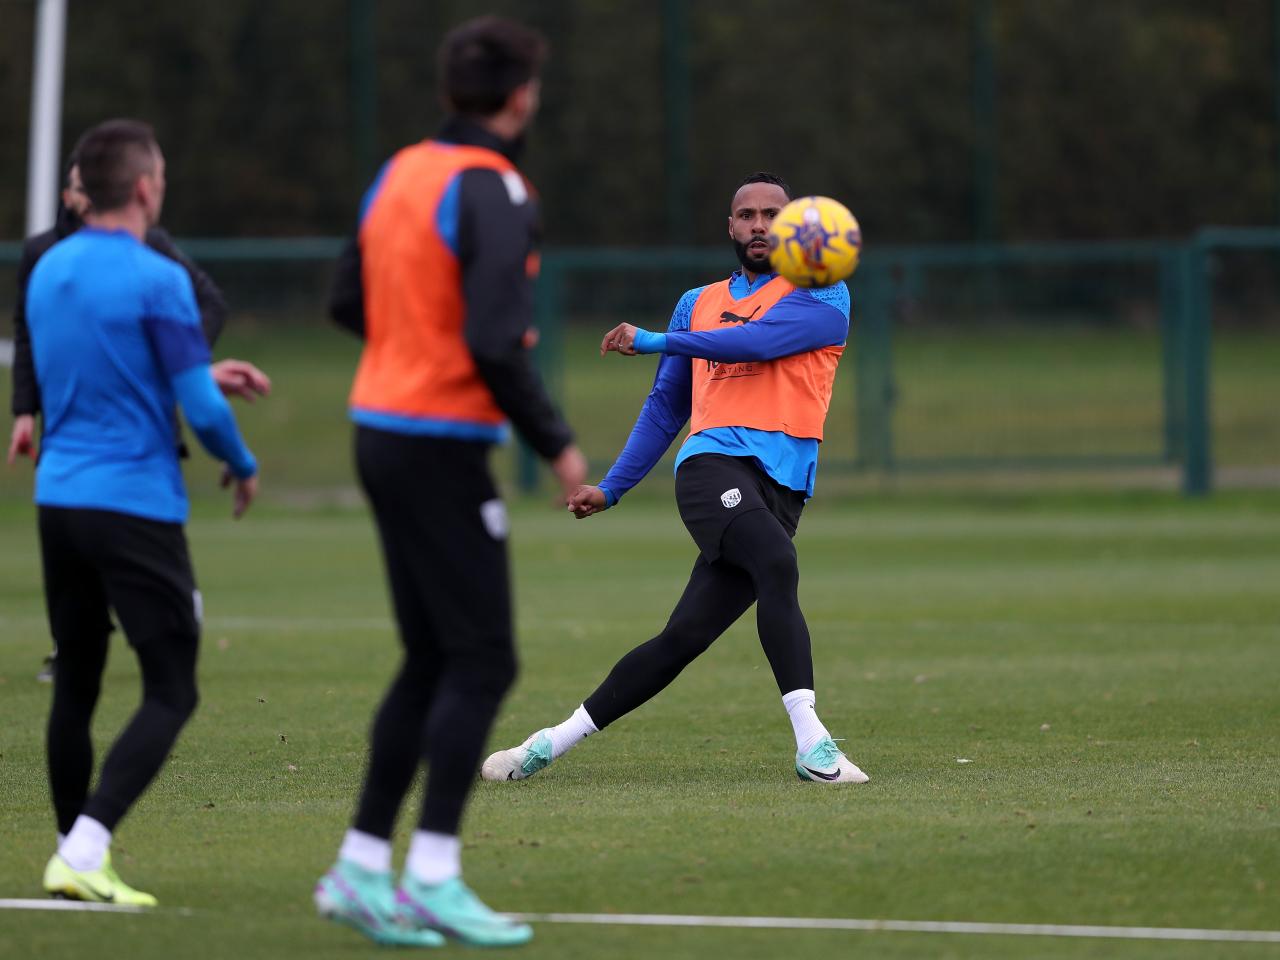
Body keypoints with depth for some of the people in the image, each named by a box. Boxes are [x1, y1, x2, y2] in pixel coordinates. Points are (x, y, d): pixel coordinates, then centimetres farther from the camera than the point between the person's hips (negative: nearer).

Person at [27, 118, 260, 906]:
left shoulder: (47, 271, 10)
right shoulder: (157, 280, -13)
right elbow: (200, 406, -14)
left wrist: (207, 373, 31)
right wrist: (242, 467, 6)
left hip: (59, 500, 7)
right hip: (137, 508, -7)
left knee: (76, 685, 14)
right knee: (171, 692, -3)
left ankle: (76, 853, 17)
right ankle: (84, 850, -18)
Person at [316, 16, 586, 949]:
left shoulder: (401, 173, 9)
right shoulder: (492, 192, -16)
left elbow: (349, 302, 15)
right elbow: (495, 344, -22)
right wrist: (555, 443, -14)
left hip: (382, 427, 8)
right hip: (441, 444, -8)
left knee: (431, 661, 14)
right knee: (481, 661, -3)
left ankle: (362, 866, 13)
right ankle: (435, 878, -4)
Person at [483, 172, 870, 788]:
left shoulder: (822, 297, 10)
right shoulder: (698, 304, 23)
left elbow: (757, 340, -9)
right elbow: (665, 406, 30)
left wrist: (655, 342, -4)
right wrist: (611, 488, 27)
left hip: (782, 484, 0)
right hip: (713, 462, 0)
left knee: (683, 638, -8)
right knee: (777, 566, -29)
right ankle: (812, 745, -35)